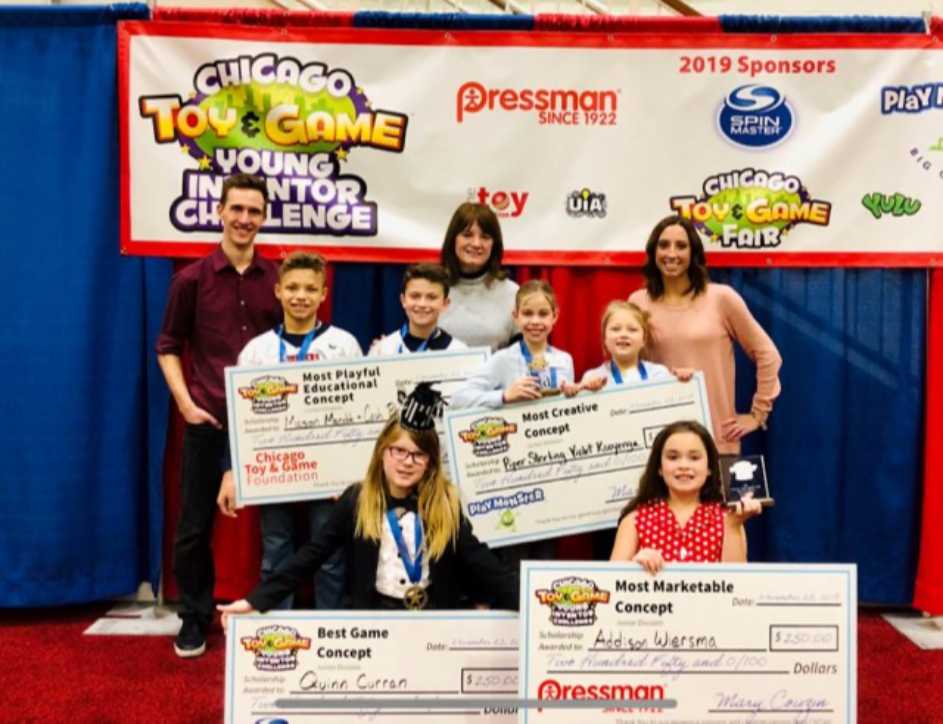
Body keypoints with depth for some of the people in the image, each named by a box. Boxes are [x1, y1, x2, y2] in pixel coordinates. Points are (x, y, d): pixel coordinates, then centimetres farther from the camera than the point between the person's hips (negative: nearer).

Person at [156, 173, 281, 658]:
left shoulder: (277, 279, 4)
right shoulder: (192, 279, -1)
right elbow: (168, 347, 4)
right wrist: (185, 403, -7)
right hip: (208, 420, -1)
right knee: (195, 525, 6)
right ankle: (194, 618, 24)